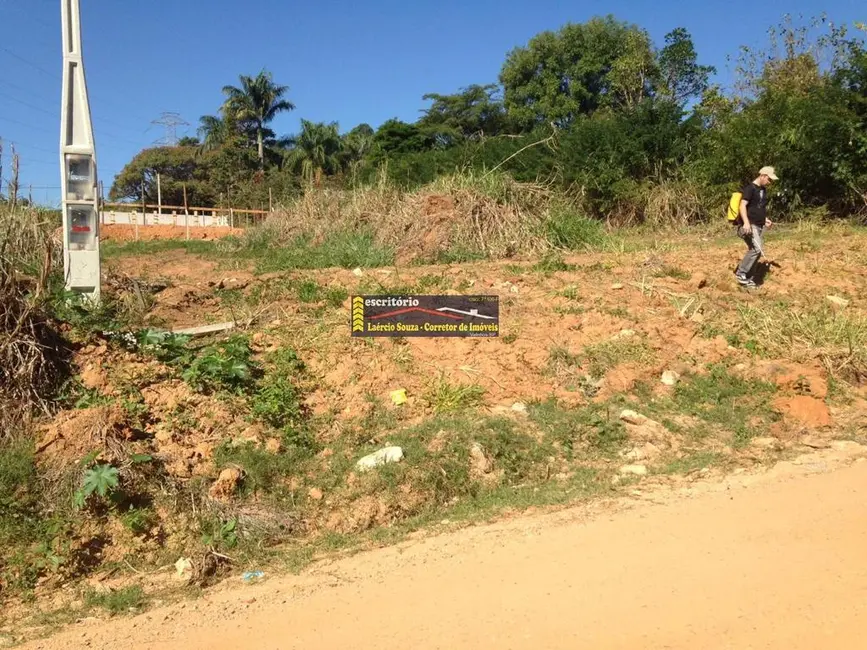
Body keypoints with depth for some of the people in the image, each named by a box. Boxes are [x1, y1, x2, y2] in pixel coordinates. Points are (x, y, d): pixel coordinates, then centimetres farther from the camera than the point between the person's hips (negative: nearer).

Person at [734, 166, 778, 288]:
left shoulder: (763, 190, 19)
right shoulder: (750, 188, -9)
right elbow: (742, 206, -20)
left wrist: (765, 219, 18)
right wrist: (746, 222, -32)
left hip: (759, 226, 9)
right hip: (749, 225, -9)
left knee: (754, 251, 6)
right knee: (758, 249, -22)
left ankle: (747, 278, 12)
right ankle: (741, 273, -12)